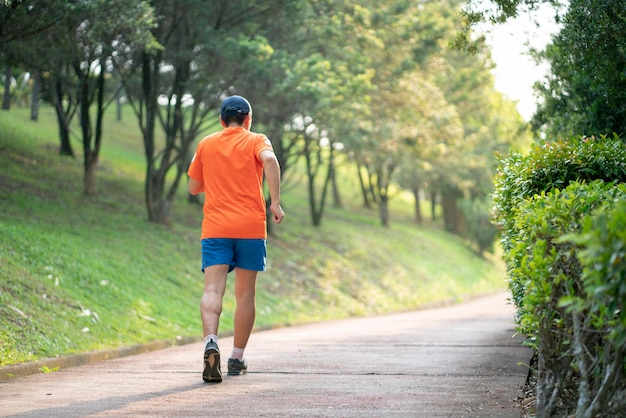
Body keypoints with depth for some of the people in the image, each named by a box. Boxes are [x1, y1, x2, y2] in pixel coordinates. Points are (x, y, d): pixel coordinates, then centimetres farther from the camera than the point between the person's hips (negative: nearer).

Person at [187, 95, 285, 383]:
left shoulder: (205, 145, 13)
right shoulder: (256, 141, 5)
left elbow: (193, 188, 19)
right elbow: (269, 159, -18)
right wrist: (275, 202, -17)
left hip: (215, 229, 1)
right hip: (251, 228, -1)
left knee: (212, 289, -9)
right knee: (245, 294, 10)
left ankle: (211, 342, -34)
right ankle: (237, 359, 14)